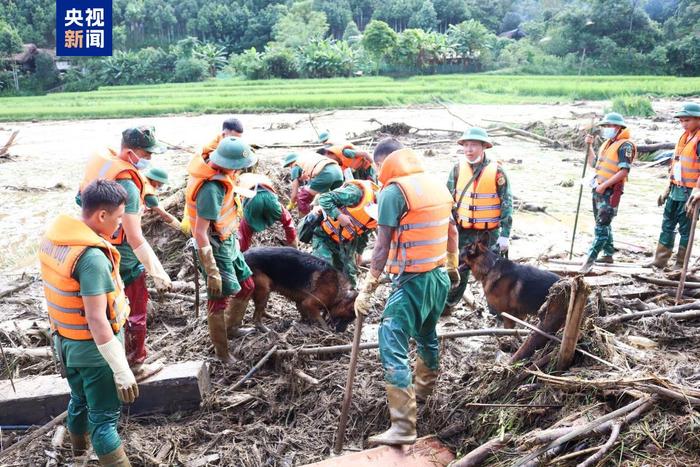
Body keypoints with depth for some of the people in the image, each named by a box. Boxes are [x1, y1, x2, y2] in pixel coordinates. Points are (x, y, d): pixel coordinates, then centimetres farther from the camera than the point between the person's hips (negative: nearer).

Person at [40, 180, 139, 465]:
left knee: (79, 399, 29)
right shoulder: (92, 257, -31)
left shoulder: (52, 236, -4)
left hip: (65, 340, 8)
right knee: (105, 415, 5)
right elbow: (96, 320, -31)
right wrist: (122, 370, -26)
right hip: (93, 347, -8)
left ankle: (79, 444, 51)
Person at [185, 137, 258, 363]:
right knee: (220, 299, 3)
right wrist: (212, 273, -27)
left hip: (229, 243, 9)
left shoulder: (221, 176, -5)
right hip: (216, 249, -9)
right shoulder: (212, 189, -31)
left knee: (247, 285, 21)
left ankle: (231, 327, 42)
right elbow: (200, 233, -29)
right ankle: (221, 350, 20)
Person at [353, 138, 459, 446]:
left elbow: (382, 247, -16)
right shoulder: (436, 183, 9)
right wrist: (452, 266, 31)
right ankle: (423, 390, 48)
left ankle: (403, 427, -12)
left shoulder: (393, 190, -13)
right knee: (427, 335, 26)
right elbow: (452, 232, 18)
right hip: (440, 276, 8)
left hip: (412, 280, -8)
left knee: (392, 346, -8)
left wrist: (367, 289, -12)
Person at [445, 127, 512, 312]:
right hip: (463, 232, 2)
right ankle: (447, 305, 26)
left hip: (489, 233, -2)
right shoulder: (458, 168, -2)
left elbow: (507, 204, -6)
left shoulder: (496, 171, -9)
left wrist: (505, 234, -9)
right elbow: (448, 200, 5)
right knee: (459, 270, 11)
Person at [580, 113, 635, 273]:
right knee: (603, 223, 16)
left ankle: (590, 259, -14)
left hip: (610, 192, -9)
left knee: (602, 225, -11)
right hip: (598, 189, 9)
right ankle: (608, 254, 27)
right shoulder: (607, 143, 16)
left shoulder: (625, 145, -11)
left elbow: (624, 171, -19)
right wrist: (589, 146, 13)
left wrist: (604, 185, -21)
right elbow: (594, 163, 24)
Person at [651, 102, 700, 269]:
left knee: (685, 228, 2)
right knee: (667, 225, 11)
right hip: (676, 190, 8)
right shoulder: (684, 136, 13)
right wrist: (668, 188, 18)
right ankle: (660, 260, 19)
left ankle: (680, 265, 12)